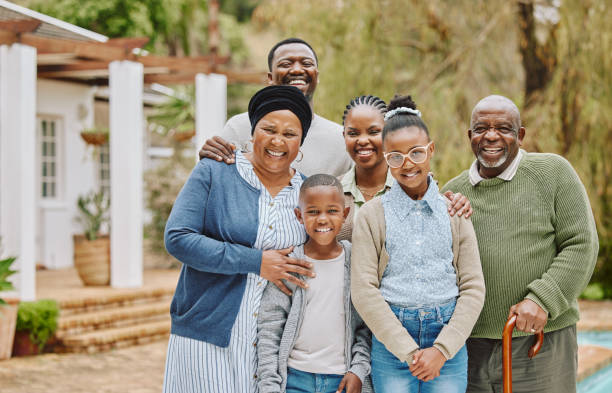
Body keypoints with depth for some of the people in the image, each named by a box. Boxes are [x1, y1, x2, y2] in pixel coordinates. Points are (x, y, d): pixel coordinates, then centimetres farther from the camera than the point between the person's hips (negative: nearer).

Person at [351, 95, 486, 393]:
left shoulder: (454, 212, 7)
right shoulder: (372, 214, 2)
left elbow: (473, 287, 3)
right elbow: (364, 290, -4)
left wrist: (442, 349, -8)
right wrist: (409, 351, -10)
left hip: (448, 342, 1)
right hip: (390, 343, -1)